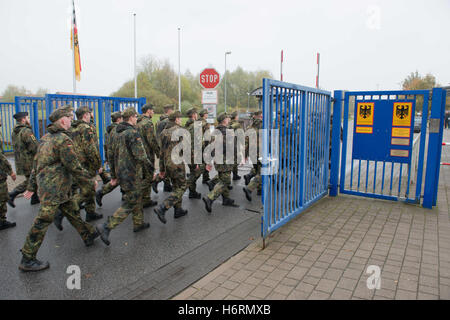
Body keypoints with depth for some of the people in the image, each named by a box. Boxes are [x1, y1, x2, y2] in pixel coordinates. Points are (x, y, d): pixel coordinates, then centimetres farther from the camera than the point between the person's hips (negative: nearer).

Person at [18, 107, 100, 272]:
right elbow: (75, 167, -18)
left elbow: (36, 164, 16)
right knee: (43, 222, -2)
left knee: (72, 211, 20)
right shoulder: (63, 139, -18)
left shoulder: (46, 138, 12)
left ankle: (88, 235, 35)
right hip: (54, 189, -10)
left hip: (45, 183, 10)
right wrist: (91, 181, -6)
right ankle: (27, 260, 8)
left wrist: (32, 187, 22)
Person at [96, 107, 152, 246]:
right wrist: (149, 164, -3)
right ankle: (106, 227, -6)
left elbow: (111, 153, 14)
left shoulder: (118, 133, 11)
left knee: (137, 197, 22)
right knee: (130, 203, -2)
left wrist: (114, 175, 19)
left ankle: (139, 223, 35)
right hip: (131, 174, -9)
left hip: (121, 172, 9)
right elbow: (140, 155, -23)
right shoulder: (133, 133, -17)